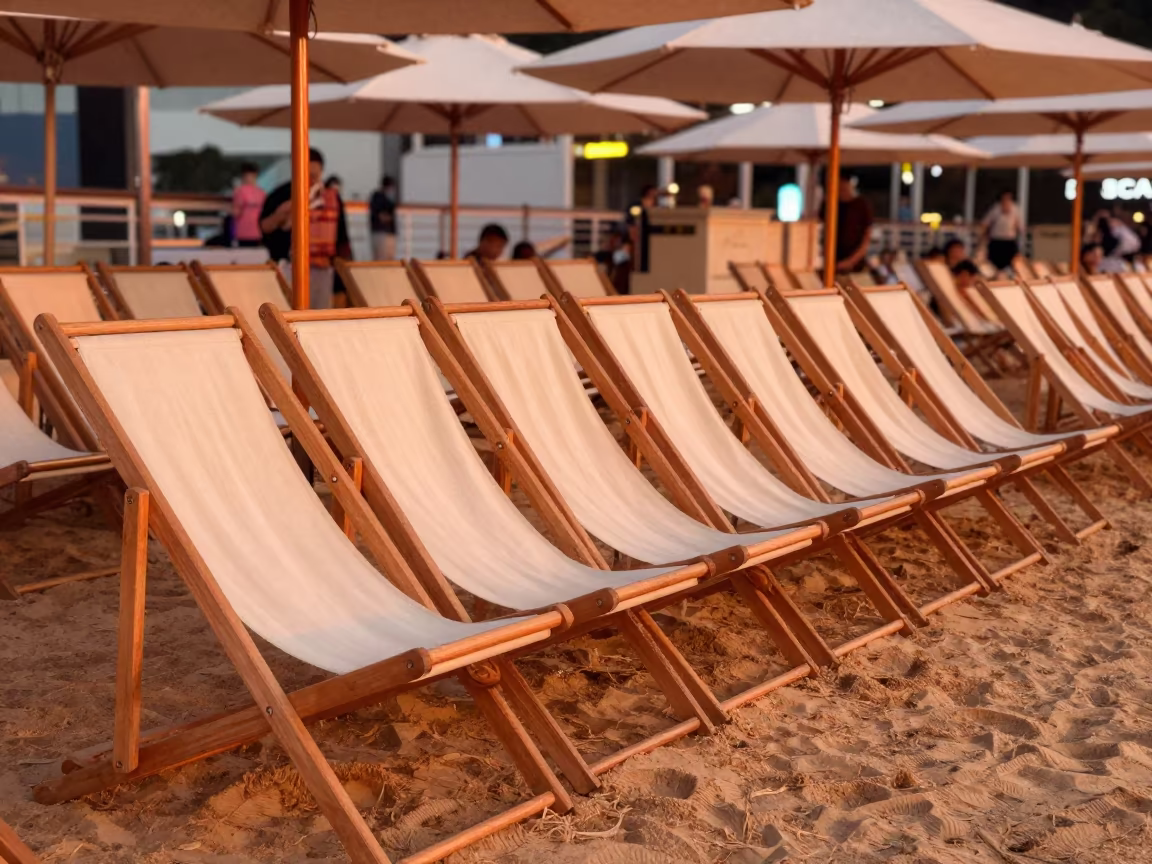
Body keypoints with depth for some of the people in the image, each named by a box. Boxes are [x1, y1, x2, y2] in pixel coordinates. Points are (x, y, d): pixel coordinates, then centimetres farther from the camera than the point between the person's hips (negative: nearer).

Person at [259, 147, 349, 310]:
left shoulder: (332, 197, 10)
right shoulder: (282, 194, -2)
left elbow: (342, 237, 15)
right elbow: (264, 227, -2)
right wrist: (280, 214, -19)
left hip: (323, 268, 5)